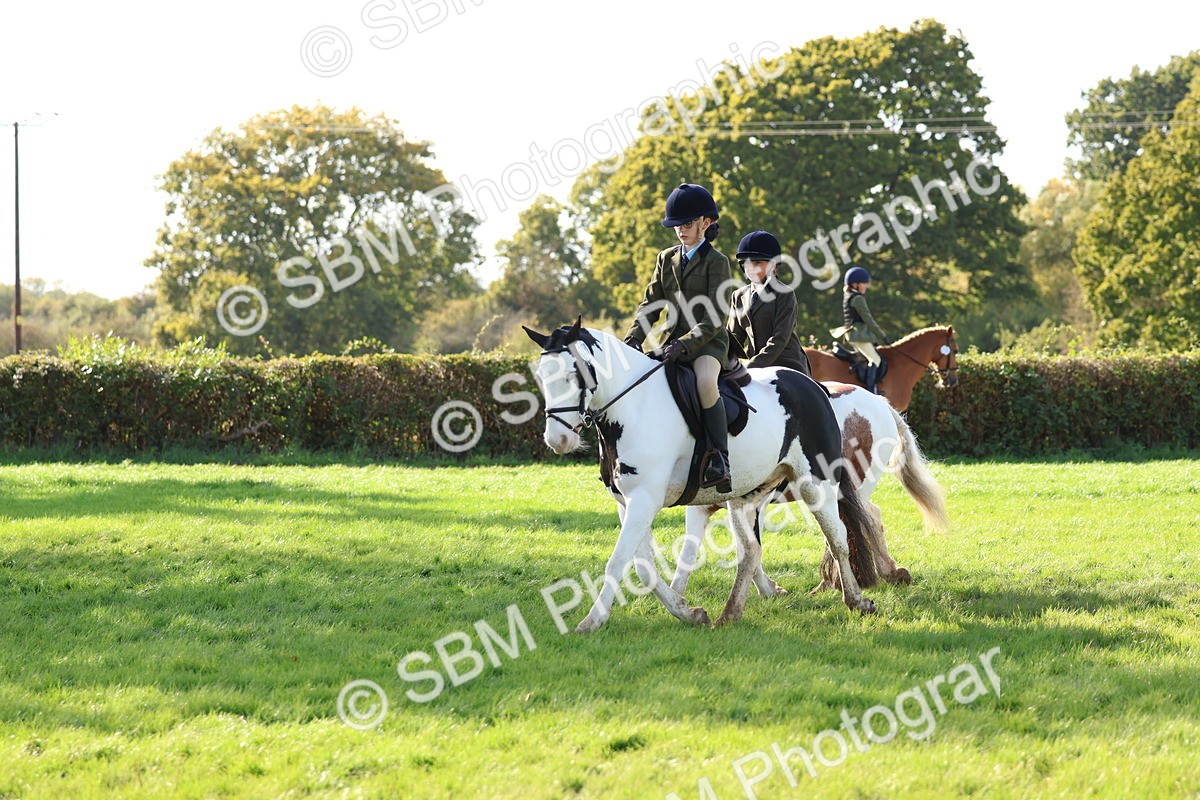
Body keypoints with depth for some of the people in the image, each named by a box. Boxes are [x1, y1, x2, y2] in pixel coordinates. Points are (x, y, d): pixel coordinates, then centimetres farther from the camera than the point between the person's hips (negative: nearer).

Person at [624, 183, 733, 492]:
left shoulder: (716, 262, -7)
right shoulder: (666, 259, 12)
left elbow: (714, 319, -15)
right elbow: (651, 305, 10)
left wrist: (683, 345, -26)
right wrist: (633, 339, -7)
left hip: (708, 341, -7)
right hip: (675, 341, 7)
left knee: (705, 381, -36)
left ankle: (720, 460, -36)